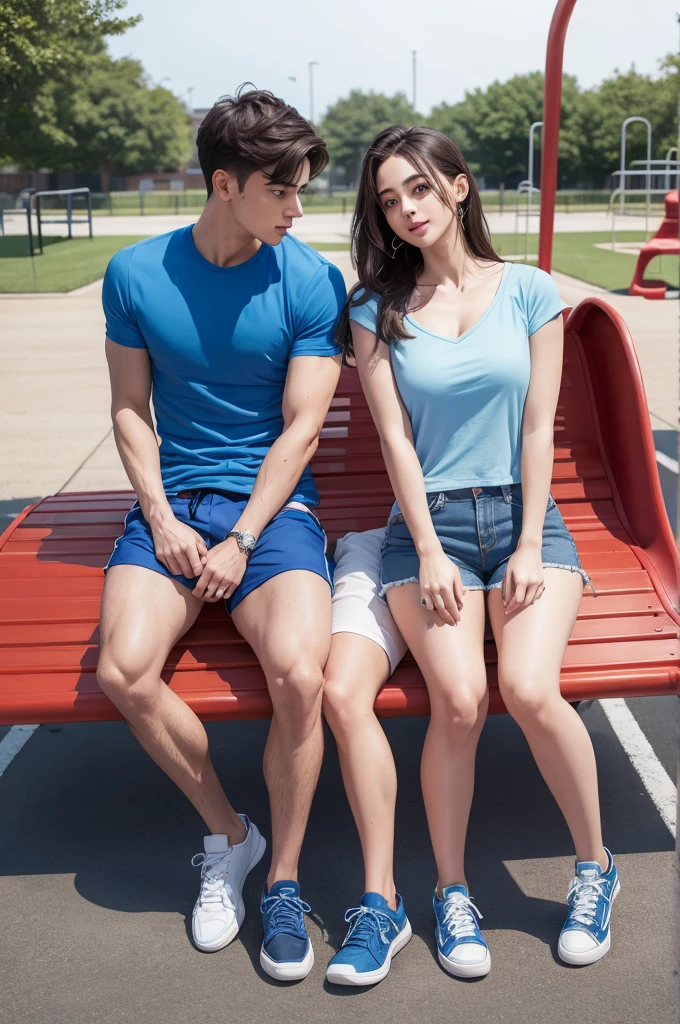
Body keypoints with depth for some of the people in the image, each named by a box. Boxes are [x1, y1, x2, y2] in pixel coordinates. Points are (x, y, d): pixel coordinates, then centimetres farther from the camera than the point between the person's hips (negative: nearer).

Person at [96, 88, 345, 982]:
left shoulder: (311, 282, -4)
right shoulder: (136, 274, 1)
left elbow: (301, 427, -6)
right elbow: (130, 410, 6)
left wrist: (241, 542, -14)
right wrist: (161, 517, -8)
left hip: (272, 503, -1)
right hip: (171, 501, 2)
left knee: (299, 675, -27)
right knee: (123, 671, -23)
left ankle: (283, 878, -1)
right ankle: (226, 833, 4)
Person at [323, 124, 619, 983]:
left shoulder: (527, 291, 6)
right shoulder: (375, 307, 6)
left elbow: (538, 428, 2)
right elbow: (396, 438, 0)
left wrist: (530, 548, -6)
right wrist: (429, 552, -8)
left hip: (523, 516, 0)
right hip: (428, 523, 0)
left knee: (530, 688, -25)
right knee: (459, 699, -23)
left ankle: (595, 865, 2)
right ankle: (451, 894, -1)